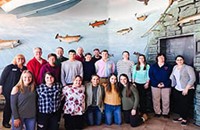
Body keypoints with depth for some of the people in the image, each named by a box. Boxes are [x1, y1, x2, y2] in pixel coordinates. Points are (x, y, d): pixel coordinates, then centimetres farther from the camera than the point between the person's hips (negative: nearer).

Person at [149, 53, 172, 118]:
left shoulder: (168, 66, 7)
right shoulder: (153, 66, 7)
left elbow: (170, 76, 0)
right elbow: (151, 76, -2)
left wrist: (165, 84, -13)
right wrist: (157, 83, -13)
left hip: (166, 86, 0)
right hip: (155, 86, 0)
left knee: (166, 100, 3)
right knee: (156, 100, 4)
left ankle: (165, 113, 17)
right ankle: (157, 112, 18)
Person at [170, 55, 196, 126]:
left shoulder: (188, 68, -10)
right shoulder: (175, 67, 9)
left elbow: (193, 79, -15)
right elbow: (172, 77, 13)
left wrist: (186, 89, -19)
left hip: (187, 90, -5)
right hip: (177, 89, 6)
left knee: (185, 105, 2)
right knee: (178, 104, 9)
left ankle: (185, 119, 19)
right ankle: (181, 117, 27)